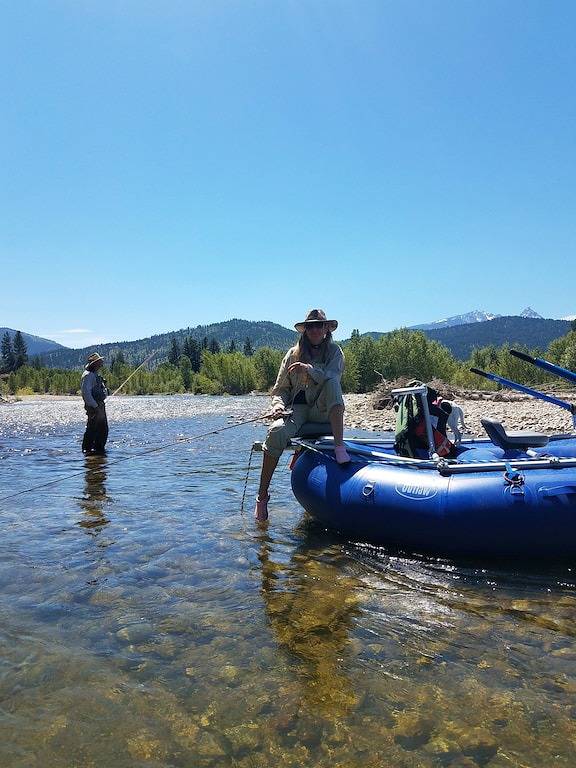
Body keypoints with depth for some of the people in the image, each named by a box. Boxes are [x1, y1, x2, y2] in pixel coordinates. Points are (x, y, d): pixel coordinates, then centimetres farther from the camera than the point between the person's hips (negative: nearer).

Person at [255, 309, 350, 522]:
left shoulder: (334, 352, 8)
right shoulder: (293, 354, 11)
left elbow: (333, 377, -13)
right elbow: (279, 389, 10)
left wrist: (310, 370, -30)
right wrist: (278, 405, -11)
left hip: (323, 410, 0)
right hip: (297, 408, 1)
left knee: (332, 384, -31)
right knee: (276, 432, -31)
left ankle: (339, 447, -38)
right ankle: (262, 496, -20)